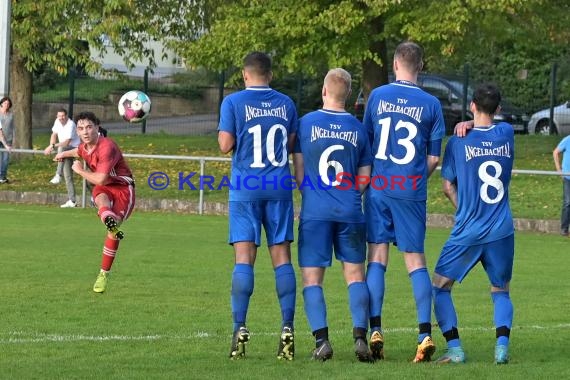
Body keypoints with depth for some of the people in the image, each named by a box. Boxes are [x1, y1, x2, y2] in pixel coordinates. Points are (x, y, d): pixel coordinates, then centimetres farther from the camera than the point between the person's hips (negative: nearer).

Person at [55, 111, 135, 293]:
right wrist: (65, 154, 55)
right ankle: (109, 220, -71)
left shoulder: (107, 147, -24)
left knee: (113, 229, -20)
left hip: (122, 188, -5)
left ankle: (104, 274, -10)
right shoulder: (85, 147, 3)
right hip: (103, 188, 5)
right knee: (101, 199, -34)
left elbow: (100, 179, -27)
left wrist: (80, 171, -10)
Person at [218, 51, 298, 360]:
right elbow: (292, 145, 9)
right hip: (279, 188, 2)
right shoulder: (286, 103, 8)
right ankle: (287, 329, 0)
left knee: (244, 257, -4)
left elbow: (225, 145, -7)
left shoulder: (233, 102, -2)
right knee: (282, 257, 4)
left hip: (245, 188, -2)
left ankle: (240, 329, -10)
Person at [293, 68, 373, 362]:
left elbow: (299, 171, 4)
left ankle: (321, 340, -10)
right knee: (355, 274, 10)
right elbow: (365, 178, 9)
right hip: (350, 213, 2)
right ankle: (360, 336, -4)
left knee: (312, 279, 2)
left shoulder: (306, 123, -1)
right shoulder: (358, 128, 6)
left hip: (315, 213, -2)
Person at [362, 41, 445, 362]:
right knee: (416, 259, 5)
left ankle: (375, 331, -4)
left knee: (377, 257, 3)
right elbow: (434, 158, 2)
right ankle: (425, 334, -2)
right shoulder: (431, 104, -1)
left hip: (378, 187, 0)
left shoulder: (378, 96, 1)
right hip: (412, 190, 0)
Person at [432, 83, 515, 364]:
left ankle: (454, 349, -2)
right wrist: (470, 125, 11)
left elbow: (448, 187, 3)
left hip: (468, 232, -3)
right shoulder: (507, 134, 3)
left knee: (440, 286, 11)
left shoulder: (459, 142, -5)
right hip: (503, 231, 3)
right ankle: (502, 346, -6)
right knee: (501, 291, 17)